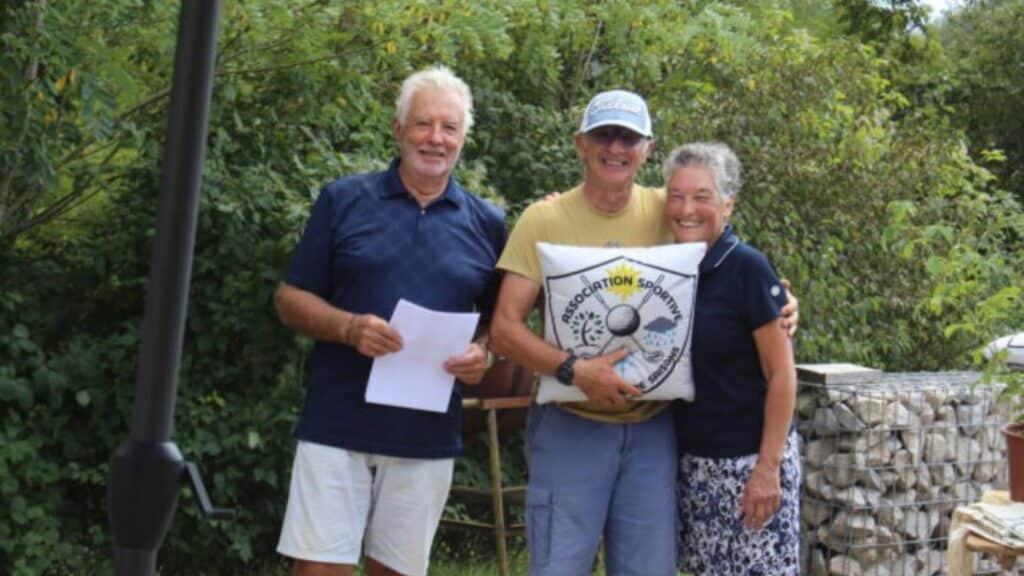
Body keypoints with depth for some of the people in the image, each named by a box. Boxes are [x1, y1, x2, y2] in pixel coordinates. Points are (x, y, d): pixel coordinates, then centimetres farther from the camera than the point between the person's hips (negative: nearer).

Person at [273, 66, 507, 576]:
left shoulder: (487, 224, 8)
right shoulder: (343, 200, 2)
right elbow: (290, 299, 2)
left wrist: (484, 353, -9)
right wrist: (348, 327, -17)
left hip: (429, 437, 2)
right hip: (337, 426, -2)